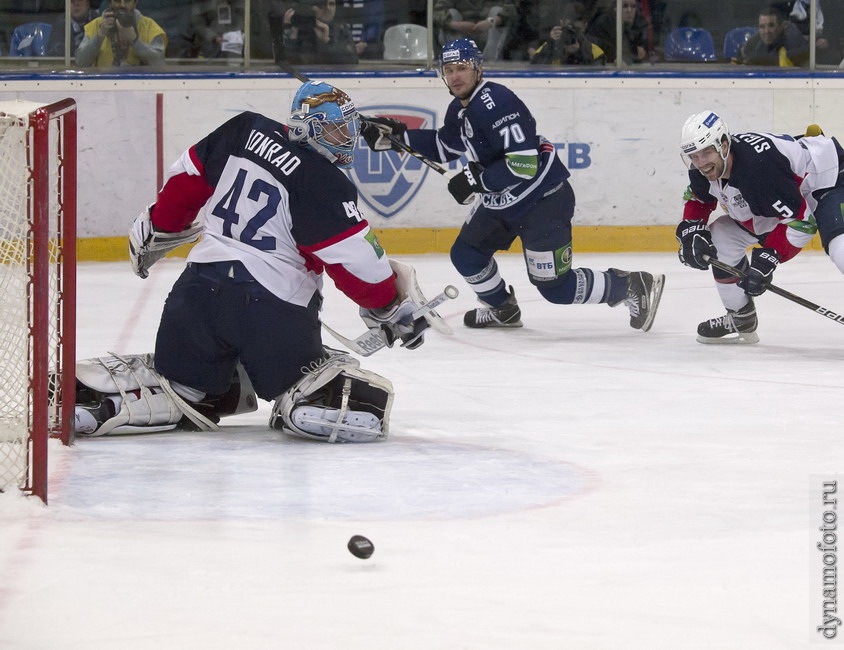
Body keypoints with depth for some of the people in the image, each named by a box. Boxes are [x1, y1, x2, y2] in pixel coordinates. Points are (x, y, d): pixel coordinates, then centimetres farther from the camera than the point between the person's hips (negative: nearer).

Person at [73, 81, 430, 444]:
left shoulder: (246, 132, 8)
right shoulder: (324, 184, -11)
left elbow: (187, 180, 18)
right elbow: (355, 259, -12)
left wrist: (156, 230, 34)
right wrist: (393, 307, 2)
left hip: (199, 289, 6)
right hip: (274, 305, -6)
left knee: (181, 382, 15)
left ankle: (94, 397, -3)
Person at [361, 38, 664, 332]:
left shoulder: (496, 103, -25)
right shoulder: (459, 109, 7)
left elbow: (524, 164, -31)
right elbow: (444, 146, 26)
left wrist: (476, 179, -25)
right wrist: (398, 134, 17)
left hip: (543, 199, -10)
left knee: (555, 287, -8)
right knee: (466, 254, 13)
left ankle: (633, 287, 7)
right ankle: (502, 309, 35)